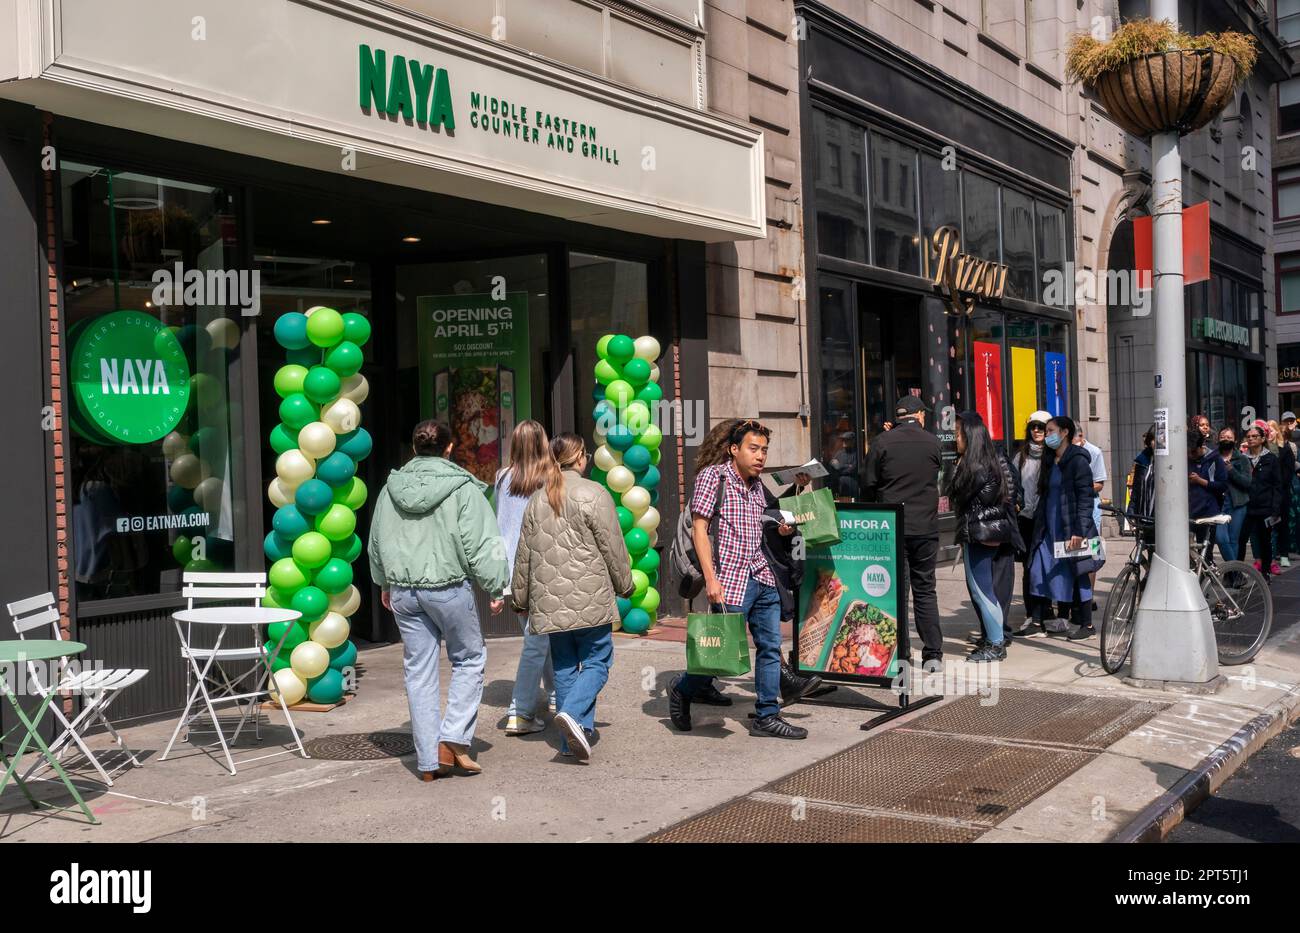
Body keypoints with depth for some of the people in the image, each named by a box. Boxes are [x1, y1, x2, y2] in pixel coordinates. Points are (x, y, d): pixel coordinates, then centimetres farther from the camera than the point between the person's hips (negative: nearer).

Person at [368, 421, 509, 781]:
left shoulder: (392, 488, 7)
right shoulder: (463, 488, -8)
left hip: (403, 590, 4)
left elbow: (377, 543, 17)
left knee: (419, 671, 9)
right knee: (469, 658, 13)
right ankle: (453, 740, 1)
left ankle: (428, 760, 12)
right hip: (449, 588, -4)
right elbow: (480, 543, -11)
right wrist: (496, 588, -2)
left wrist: (385, 583, 30)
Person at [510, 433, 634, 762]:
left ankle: (572, 740, 11)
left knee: (564, 666, 11)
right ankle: (573, 713, -19)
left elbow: (524, 555, 14)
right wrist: (625, 584, 9)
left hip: (550, 601, 5)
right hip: (590, 600, -5)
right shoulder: (593, 494, -7)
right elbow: (613, 548, -5)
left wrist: (520, 597, 23)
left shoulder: (536, 500, 10)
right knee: (596, 661, 3)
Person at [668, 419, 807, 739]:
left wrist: (782, 528, 7)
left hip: (763, 578, 7)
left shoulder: (757, 485, 15)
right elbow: (699, 527, -10)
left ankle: (767, 716, 14)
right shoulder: (713, 476, -5)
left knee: (770, 647, 5)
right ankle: (682, 690, 22)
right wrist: (711, 578, -17)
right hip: (731, 581, -7)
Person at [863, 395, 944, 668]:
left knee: (895, 591, 4)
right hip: (926, 527, 2)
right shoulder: (933, 442, 0)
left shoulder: (882, 443, -6)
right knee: (925, 590, 10)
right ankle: (933, 654, 8)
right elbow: (937, 474, 11)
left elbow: (869, 485, -2)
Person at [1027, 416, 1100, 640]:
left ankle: (1086, 624, 10)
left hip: (1071, 529, -8)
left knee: (1076, 574, -1)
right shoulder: (1050, 461, 15)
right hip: (1051, 529, 8)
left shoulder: (1077, 460, -9)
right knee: (1040, 571, 3)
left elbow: (1085, 497, -14)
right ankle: (1062, 620, 12)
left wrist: (1079, 531, -21)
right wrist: (1039, 527, 16)